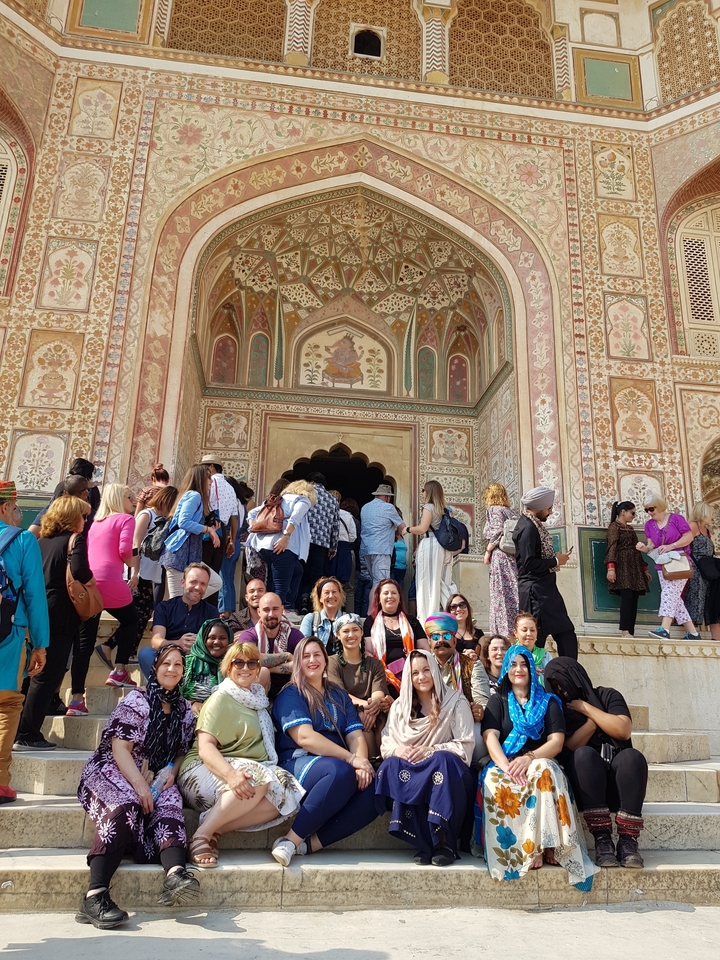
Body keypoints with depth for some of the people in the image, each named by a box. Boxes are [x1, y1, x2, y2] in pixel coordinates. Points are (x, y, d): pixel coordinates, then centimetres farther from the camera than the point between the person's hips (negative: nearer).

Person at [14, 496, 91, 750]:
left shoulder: (43, 540, 13)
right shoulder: (75, 539, -7)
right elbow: (80, 572, -22)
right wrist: (91, 579, -3)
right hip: (61, 615, -7)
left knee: (40, 674, 17)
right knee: (48, 676, -1)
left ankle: (24, 731, 21)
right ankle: (27, 736, 2)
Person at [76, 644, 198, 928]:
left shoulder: (185, 710, 12)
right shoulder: (137, 700, -5)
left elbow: (181, 752, 17)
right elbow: (120, 748, -12)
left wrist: (172, 773, -6)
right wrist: (139, 785, -23)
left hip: (156, 780, 4)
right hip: (111, 772, -4)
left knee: (170, 802, -29)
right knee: (125, 805, -36)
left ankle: (175, 872, -52)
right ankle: (95, 896, -43)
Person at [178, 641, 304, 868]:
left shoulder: (257, 698, 15)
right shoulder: (221, 699, -6)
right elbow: (205, 747, -17)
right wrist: (230, 773, -36)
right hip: (205, 771, -6)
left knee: (286, 792, -23)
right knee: (258, 779, -35)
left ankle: (215, 829, -21)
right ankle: (201, 835, -24)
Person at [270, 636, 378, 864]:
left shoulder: (339, 695, 20)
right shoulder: (290, 694, 2)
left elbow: (355, 735, 8)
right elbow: (305, 737, -13)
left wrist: (362, 762, -15)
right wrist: (351, 758, -18)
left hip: (338, 764, 5)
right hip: (298, 764, -5)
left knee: (374, 788, -25)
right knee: (341, 771, -36)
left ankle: (312, 843, -22)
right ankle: (291, 840, -25)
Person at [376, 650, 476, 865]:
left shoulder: (455, 702, 1)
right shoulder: (400, 706, 10)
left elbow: (465, 746, -6)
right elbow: (386, 744, 6)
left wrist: (430, 751, -21)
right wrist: (398, 750, -19)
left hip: (445, 770, -3)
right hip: (412, 772, 3)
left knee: (443, 760, -36)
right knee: (390, 766, -29)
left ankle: (445, 842, -26)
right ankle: (424, 844, -25)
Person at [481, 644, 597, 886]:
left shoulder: (549, 702, 15)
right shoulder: (497, 702, 17)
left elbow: (557, 742, 1)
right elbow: (491, 738, 0)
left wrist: (530, 757, -19)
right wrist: (506, 766, -21)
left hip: (540, 763, 0)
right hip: (504, 764, 1)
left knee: (543, 772, -37)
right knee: (494, 780, -35)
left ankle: (543, 845, -32)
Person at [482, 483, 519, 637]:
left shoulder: (493, 510, 1)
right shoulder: (511, 511, 21)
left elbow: (499, 531, -14)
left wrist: (488, 551, -6)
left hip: (501, 556, -7)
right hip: (515, 557, 7)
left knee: (502, 596, -7)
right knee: (514, 595, 5)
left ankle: (506, 635, -10)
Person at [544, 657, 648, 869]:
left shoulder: (608, 696, 7)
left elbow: (623, 730, -10)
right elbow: (568, 748, -7)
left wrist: (586, 708, -5)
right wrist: (593, 720, -8)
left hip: (617, 776, 1)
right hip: (585, 780, 0)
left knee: (632, 756, -32)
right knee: (584, 754, -33)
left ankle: (627, 840, -30)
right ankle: (602, 838, -33)